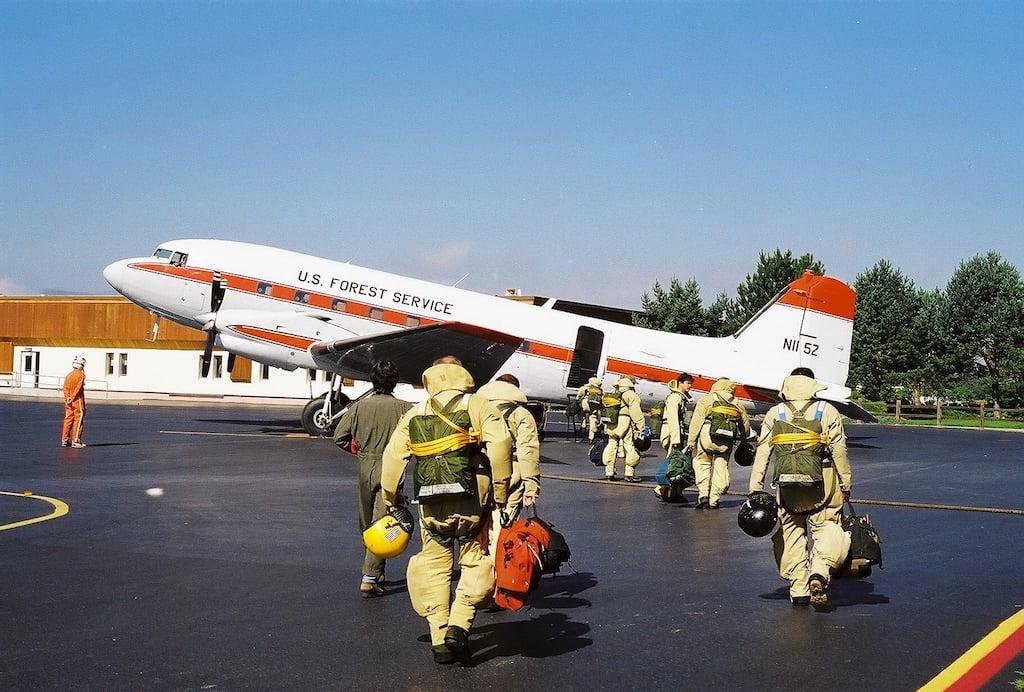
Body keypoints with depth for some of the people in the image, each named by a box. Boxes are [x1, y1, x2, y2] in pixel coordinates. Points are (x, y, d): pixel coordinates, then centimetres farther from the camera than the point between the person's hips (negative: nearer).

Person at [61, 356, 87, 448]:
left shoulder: (68, 375, 12)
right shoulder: (81, 374, -9)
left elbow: (65, 388, 4)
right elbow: (79, 388, -17)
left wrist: (67, 399, -3)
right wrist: (72, 398, -14)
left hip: (69, 401, 7)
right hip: (78, 400, -7)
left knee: (68, 419, 11)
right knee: (78, 419, -3)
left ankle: (65, 440, 14)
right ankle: (75, 440, -6)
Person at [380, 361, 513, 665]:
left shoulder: (414, 415, 15)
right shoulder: (478, 406, 6)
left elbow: (393, 455, 8)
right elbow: (500, 443, -10)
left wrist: (391, 498, 17)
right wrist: (501, 490, -7)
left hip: (431, 504, 2)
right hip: (470, 501, -2)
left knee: (434, 566, 15)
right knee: (474, 562, 12)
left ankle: (439, 640, 14)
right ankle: (459, 626, -4)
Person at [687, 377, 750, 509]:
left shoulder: (707, 399, 8)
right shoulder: (737, 404, 19)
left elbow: (697, 420, -1)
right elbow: (745, 423, 21)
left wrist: (691, 440, 0)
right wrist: (743, 440, 36)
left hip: (708, 437, -2)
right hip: (727, 442, 2)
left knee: (702, 463, 15)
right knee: (721, 467, 11)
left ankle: (703, 493, 1)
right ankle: (713, 500, 11)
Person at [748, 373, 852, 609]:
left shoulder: (774, 414, 8)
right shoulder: (828, 412, 3)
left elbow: (762, 452, 4)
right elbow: (839, 451, -1)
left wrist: (756, 488, 5)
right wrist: (846, 484, 6)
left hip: (786, 484, 2)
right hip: (822, 483, -2)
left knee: (791, 532, 12)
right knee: (826, 528, 3)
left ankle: (798, 588, 11)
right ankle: (820, 571, -23)